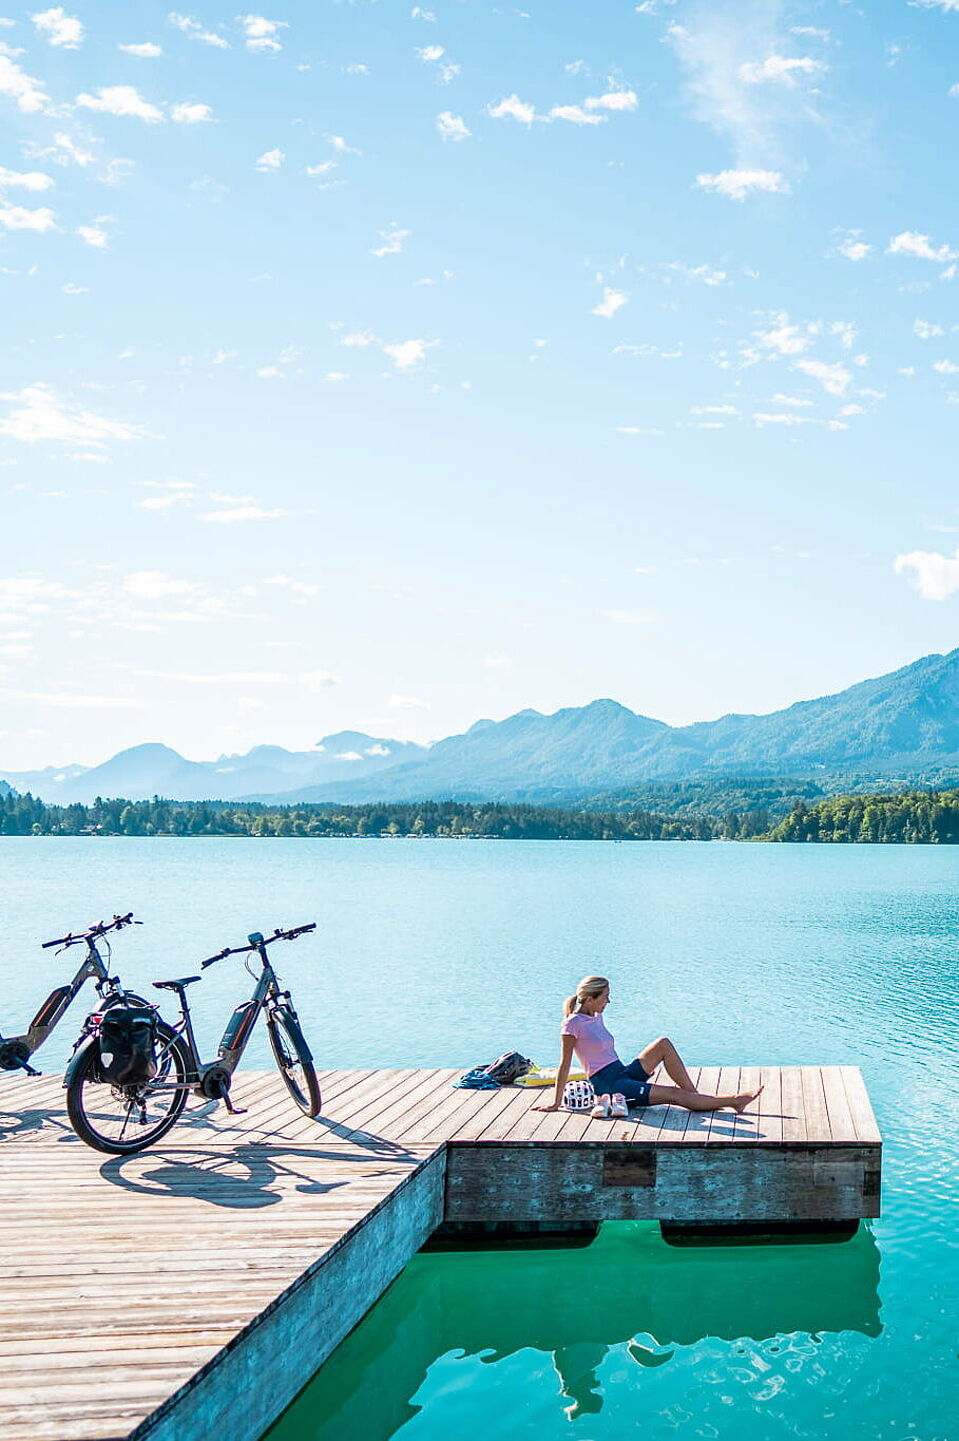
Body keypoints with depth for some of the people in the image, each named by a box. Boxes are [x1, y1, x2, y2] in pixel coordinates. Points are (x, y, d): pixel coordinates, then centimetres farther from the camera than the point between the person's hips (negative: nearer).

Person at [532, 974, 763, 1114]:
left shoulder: (596, 1017, 13)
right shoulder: (572, 1024, -12)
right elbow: (565, 1065, -13)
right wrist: (556, 1103, -12)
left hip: (623, 1073, 8)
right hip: (607, 1085, -8)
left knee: (664, 1044, -8)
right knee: (674, 1094, -16)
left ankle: (695, 1095, -10)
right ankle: (733, 1101, -14)